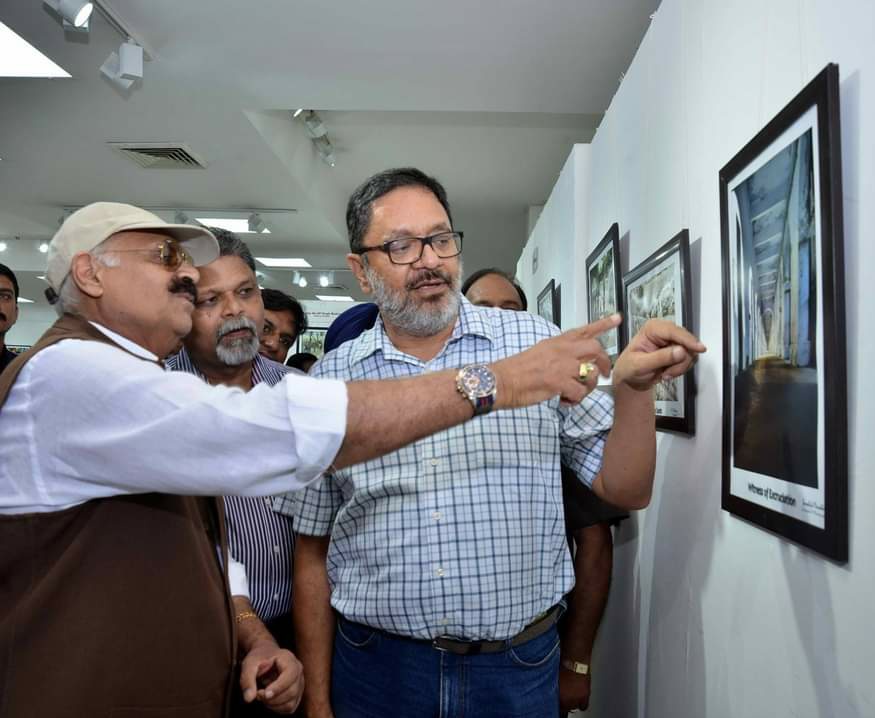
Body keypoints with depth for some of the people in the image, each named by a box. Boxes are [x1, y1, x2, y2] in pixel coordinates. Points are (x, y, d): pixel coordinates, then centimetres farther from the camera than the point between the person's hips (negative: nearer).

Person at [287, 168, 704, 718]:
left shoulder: (535, 343, -4)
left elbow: (625, 490, -2)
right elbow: (313, 553, 3)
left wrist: (633, 387, -20)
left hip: (519, 671, 1)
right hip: (375, 671, 0)